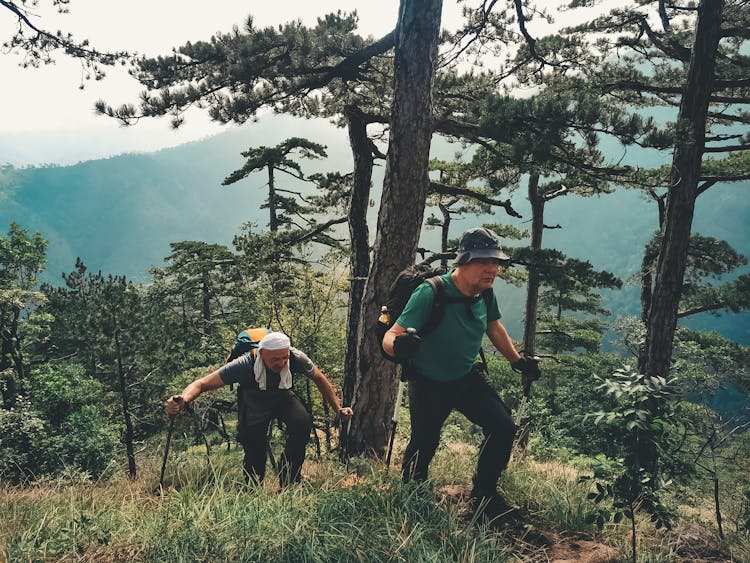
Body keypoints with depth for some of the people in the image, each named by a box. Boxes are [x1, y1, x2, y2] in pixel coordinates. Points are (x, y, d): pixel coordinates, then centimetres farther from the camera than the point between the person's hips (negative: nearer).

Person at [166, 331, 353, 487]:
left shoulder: (296, 358, -31)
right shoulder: (245, 365, -39)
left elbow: (320, 378, -10)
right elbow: (202, 384, -40)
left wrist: (338, 408, -10)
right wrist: (183, 400, -61)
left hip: (283, 398, 1)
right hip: (254, 406, -1)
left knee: (303, 423, -26)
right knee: (255, 455, -3)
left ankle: (288, 481, -10)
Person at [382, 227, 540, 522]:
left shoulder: (485, 294, -9)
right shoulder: (430, 293, -29)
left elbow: (494, 327, 15)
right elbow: (389, 336, -33)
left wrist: (518, 360, 20)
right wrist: (399, 345, -57)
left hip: (467, 378, 5)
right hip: (429, 384, -5)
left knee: (503, 426, -9)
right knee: (424, 444, 5)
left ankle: (483, 494, 10)